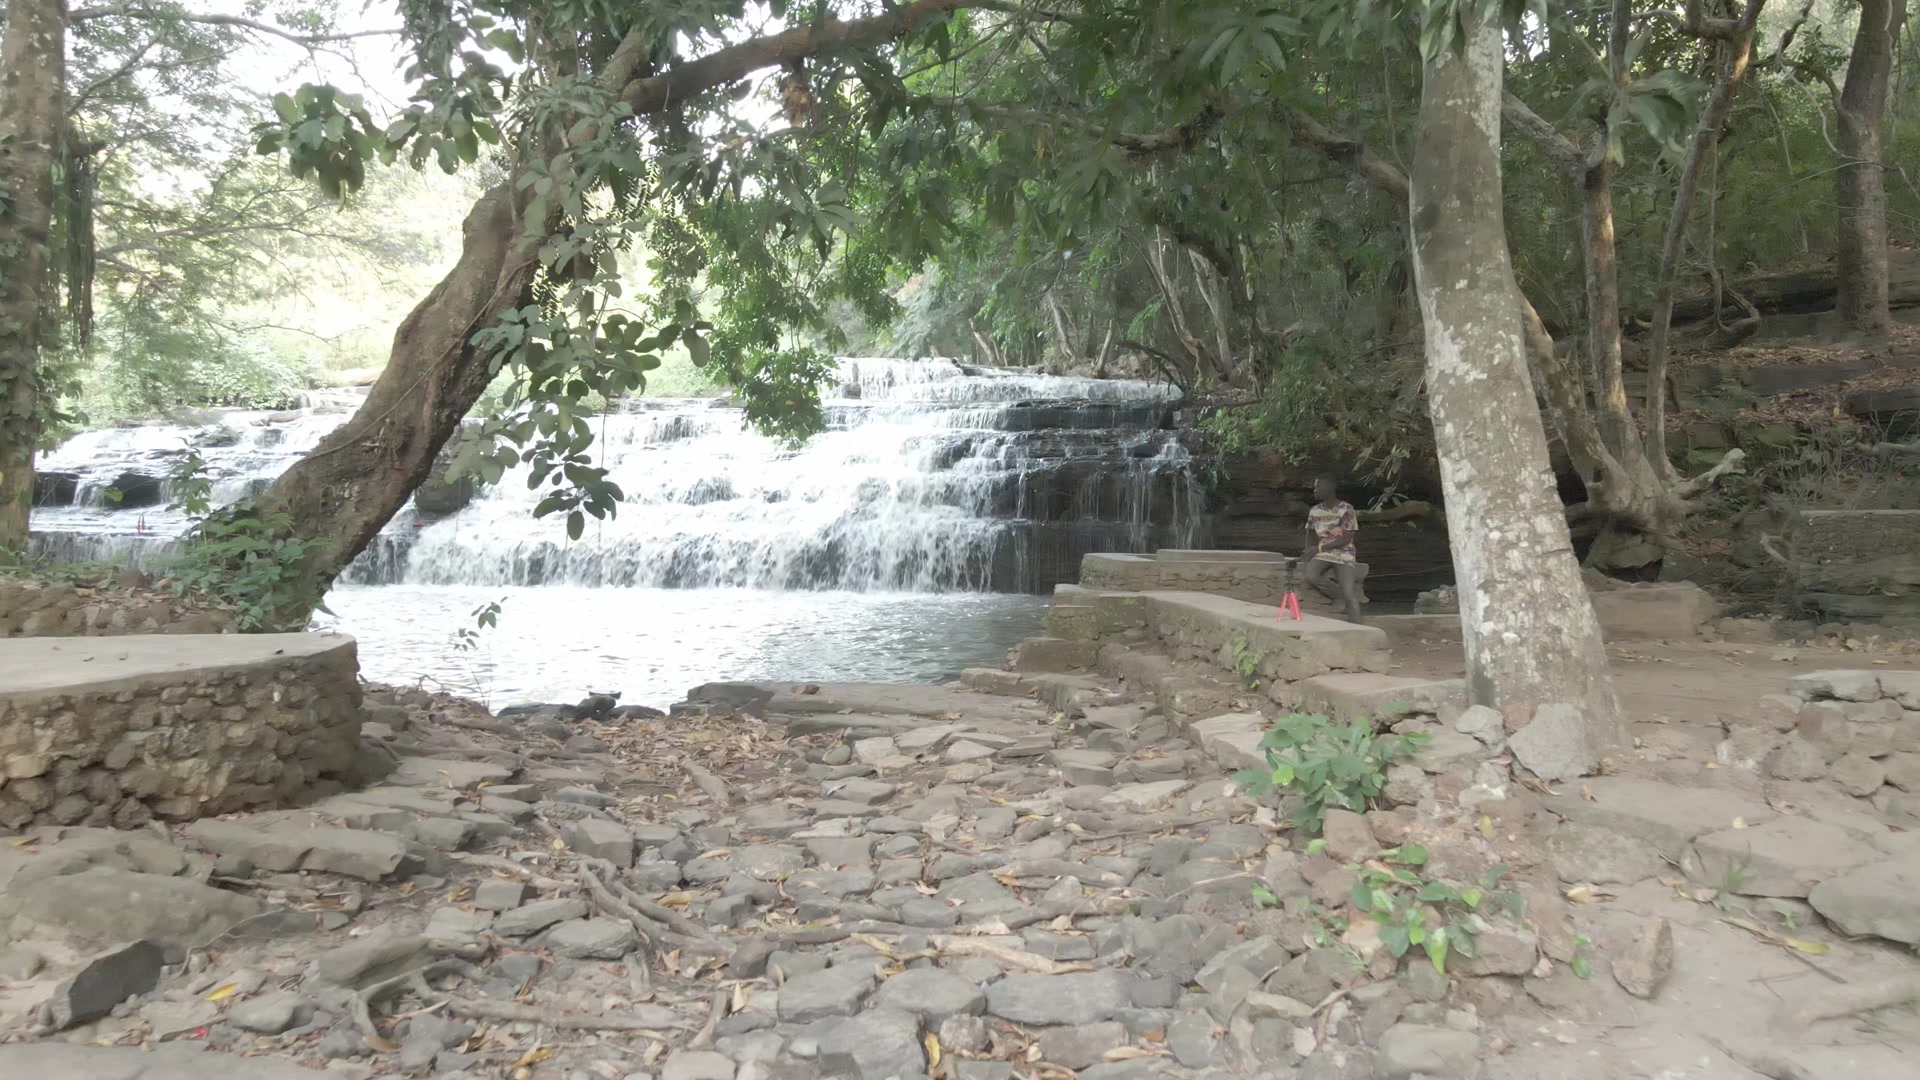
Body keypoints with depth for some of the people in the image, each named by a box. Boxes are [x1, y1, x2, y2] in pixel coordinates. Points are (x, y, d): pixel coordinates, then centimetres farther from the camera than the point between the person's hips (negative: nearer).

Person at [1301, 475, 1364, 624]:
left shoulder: (1346, 509, -8)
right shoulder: (1314, 511, 7)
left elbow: (1346, 539, -14)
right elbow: (1311, 533, 21)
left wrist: (1319, 548, -19)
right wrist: (1310, 551, 0)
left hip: (1343, 555, -4)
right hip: (1321, 554, 4)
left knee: (1349, 596, -18)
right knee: (1310, 576, -30)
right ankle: (1339, 594, -9)